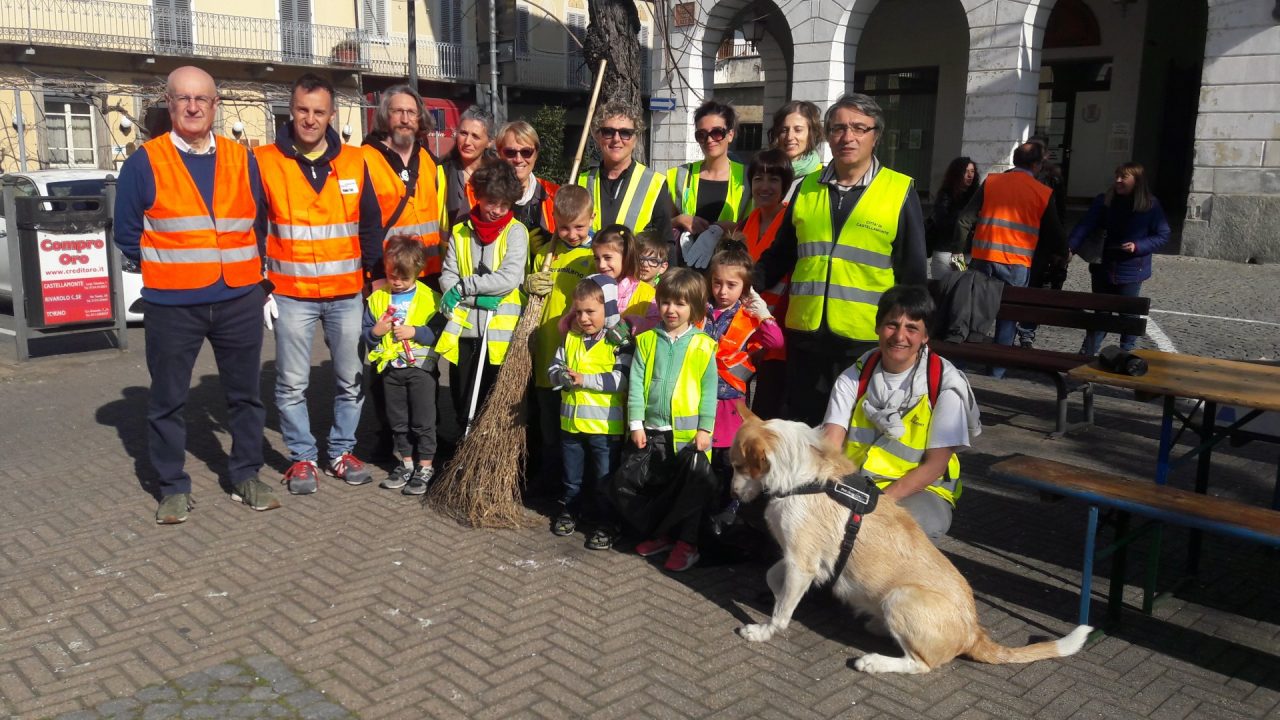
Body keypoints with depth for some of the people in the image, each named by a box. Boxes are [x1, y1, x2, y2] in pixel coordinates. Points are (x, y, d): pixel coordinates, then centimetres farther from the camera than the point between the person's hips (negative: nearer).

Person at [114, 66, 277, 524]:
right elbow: (128, 232, 4)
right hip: (172, 305, -2)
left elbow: (261, 223, 13)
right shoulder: (145, 162, -1)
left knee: (245, 393, 9)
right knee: (167, 399, 6)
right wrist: (165, 267, 2)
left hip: (240, 300, 2)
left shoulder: (242, 160, 6)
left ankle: (246, 475, 23)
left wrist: (254, 272, 5)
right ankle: (173, 487, 19)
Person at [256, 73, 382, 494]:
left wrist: (372, 277, 6)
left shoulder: (354, 162, 5)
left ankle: (342, 452, 24)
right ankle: (302, 457, 19)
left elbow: (371, 225, 11)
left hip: (348, 294, 2)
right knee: (292, 383, 4)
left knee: (351, 379, 9)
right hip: (291, 296, -2)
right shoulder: (265, 162, -2)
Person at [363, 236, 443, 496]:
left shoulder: (429, 298, -8)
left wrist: (415, 332, -21)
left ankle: (425, 467, 14)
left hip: (421, 367, -4)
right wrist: (375, 332, -13)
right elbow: (365, 331, 7)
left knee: (423, 421, 3)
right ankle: (406, 462, 28)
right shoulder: (377, 298, 2)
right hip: (391, 368, 4)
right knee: (397, 420, 15)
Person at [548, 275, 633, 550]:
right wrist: (565, 377, -18)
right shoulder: (570, 338, 7)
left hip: (605, 424, -5)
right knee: (571, 474, 22)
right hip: (571, 421, 6)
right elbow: (554, 369, 5)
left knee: (605, 479, 6)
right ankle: (569, 509, 40)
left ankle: (608, 523, 17)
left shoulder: (619, 341, -12)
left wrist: (585, 379, -26)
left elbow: (621, 380, -22)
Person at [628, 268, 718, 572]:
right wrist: (636, 423, -3)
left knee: (691, 488, 4)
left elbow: (709, 391, -4)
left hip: (688, 431, -3)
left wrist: (705, 429, -8)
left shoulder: (703, 346, -5)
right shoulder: (647, 341, 2)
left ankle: (687, 543, 17)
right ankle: (662, 535, 32)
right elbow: (636, 384, 1)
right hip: (652, 430, 3)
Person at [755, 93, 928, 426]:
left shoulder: (900, 191, -1)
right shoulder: (807, 187, 9)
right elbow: (780, 255, 17)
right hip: (805, 335, 3)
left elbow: (913, 273, 2)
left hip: (868, 339, -3)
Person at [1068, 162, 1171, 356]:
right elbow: (1085, 227, -12)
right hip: (1103, 269, 2)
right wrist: (1070, 248, -27)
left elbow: (1163, 236, -1)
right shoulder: (1104, 201, -3)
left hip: (1131, 271, -2)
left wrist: (1138, 246, -17)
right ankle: (1086, 355, 21)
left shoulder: (1151, 206, -5)